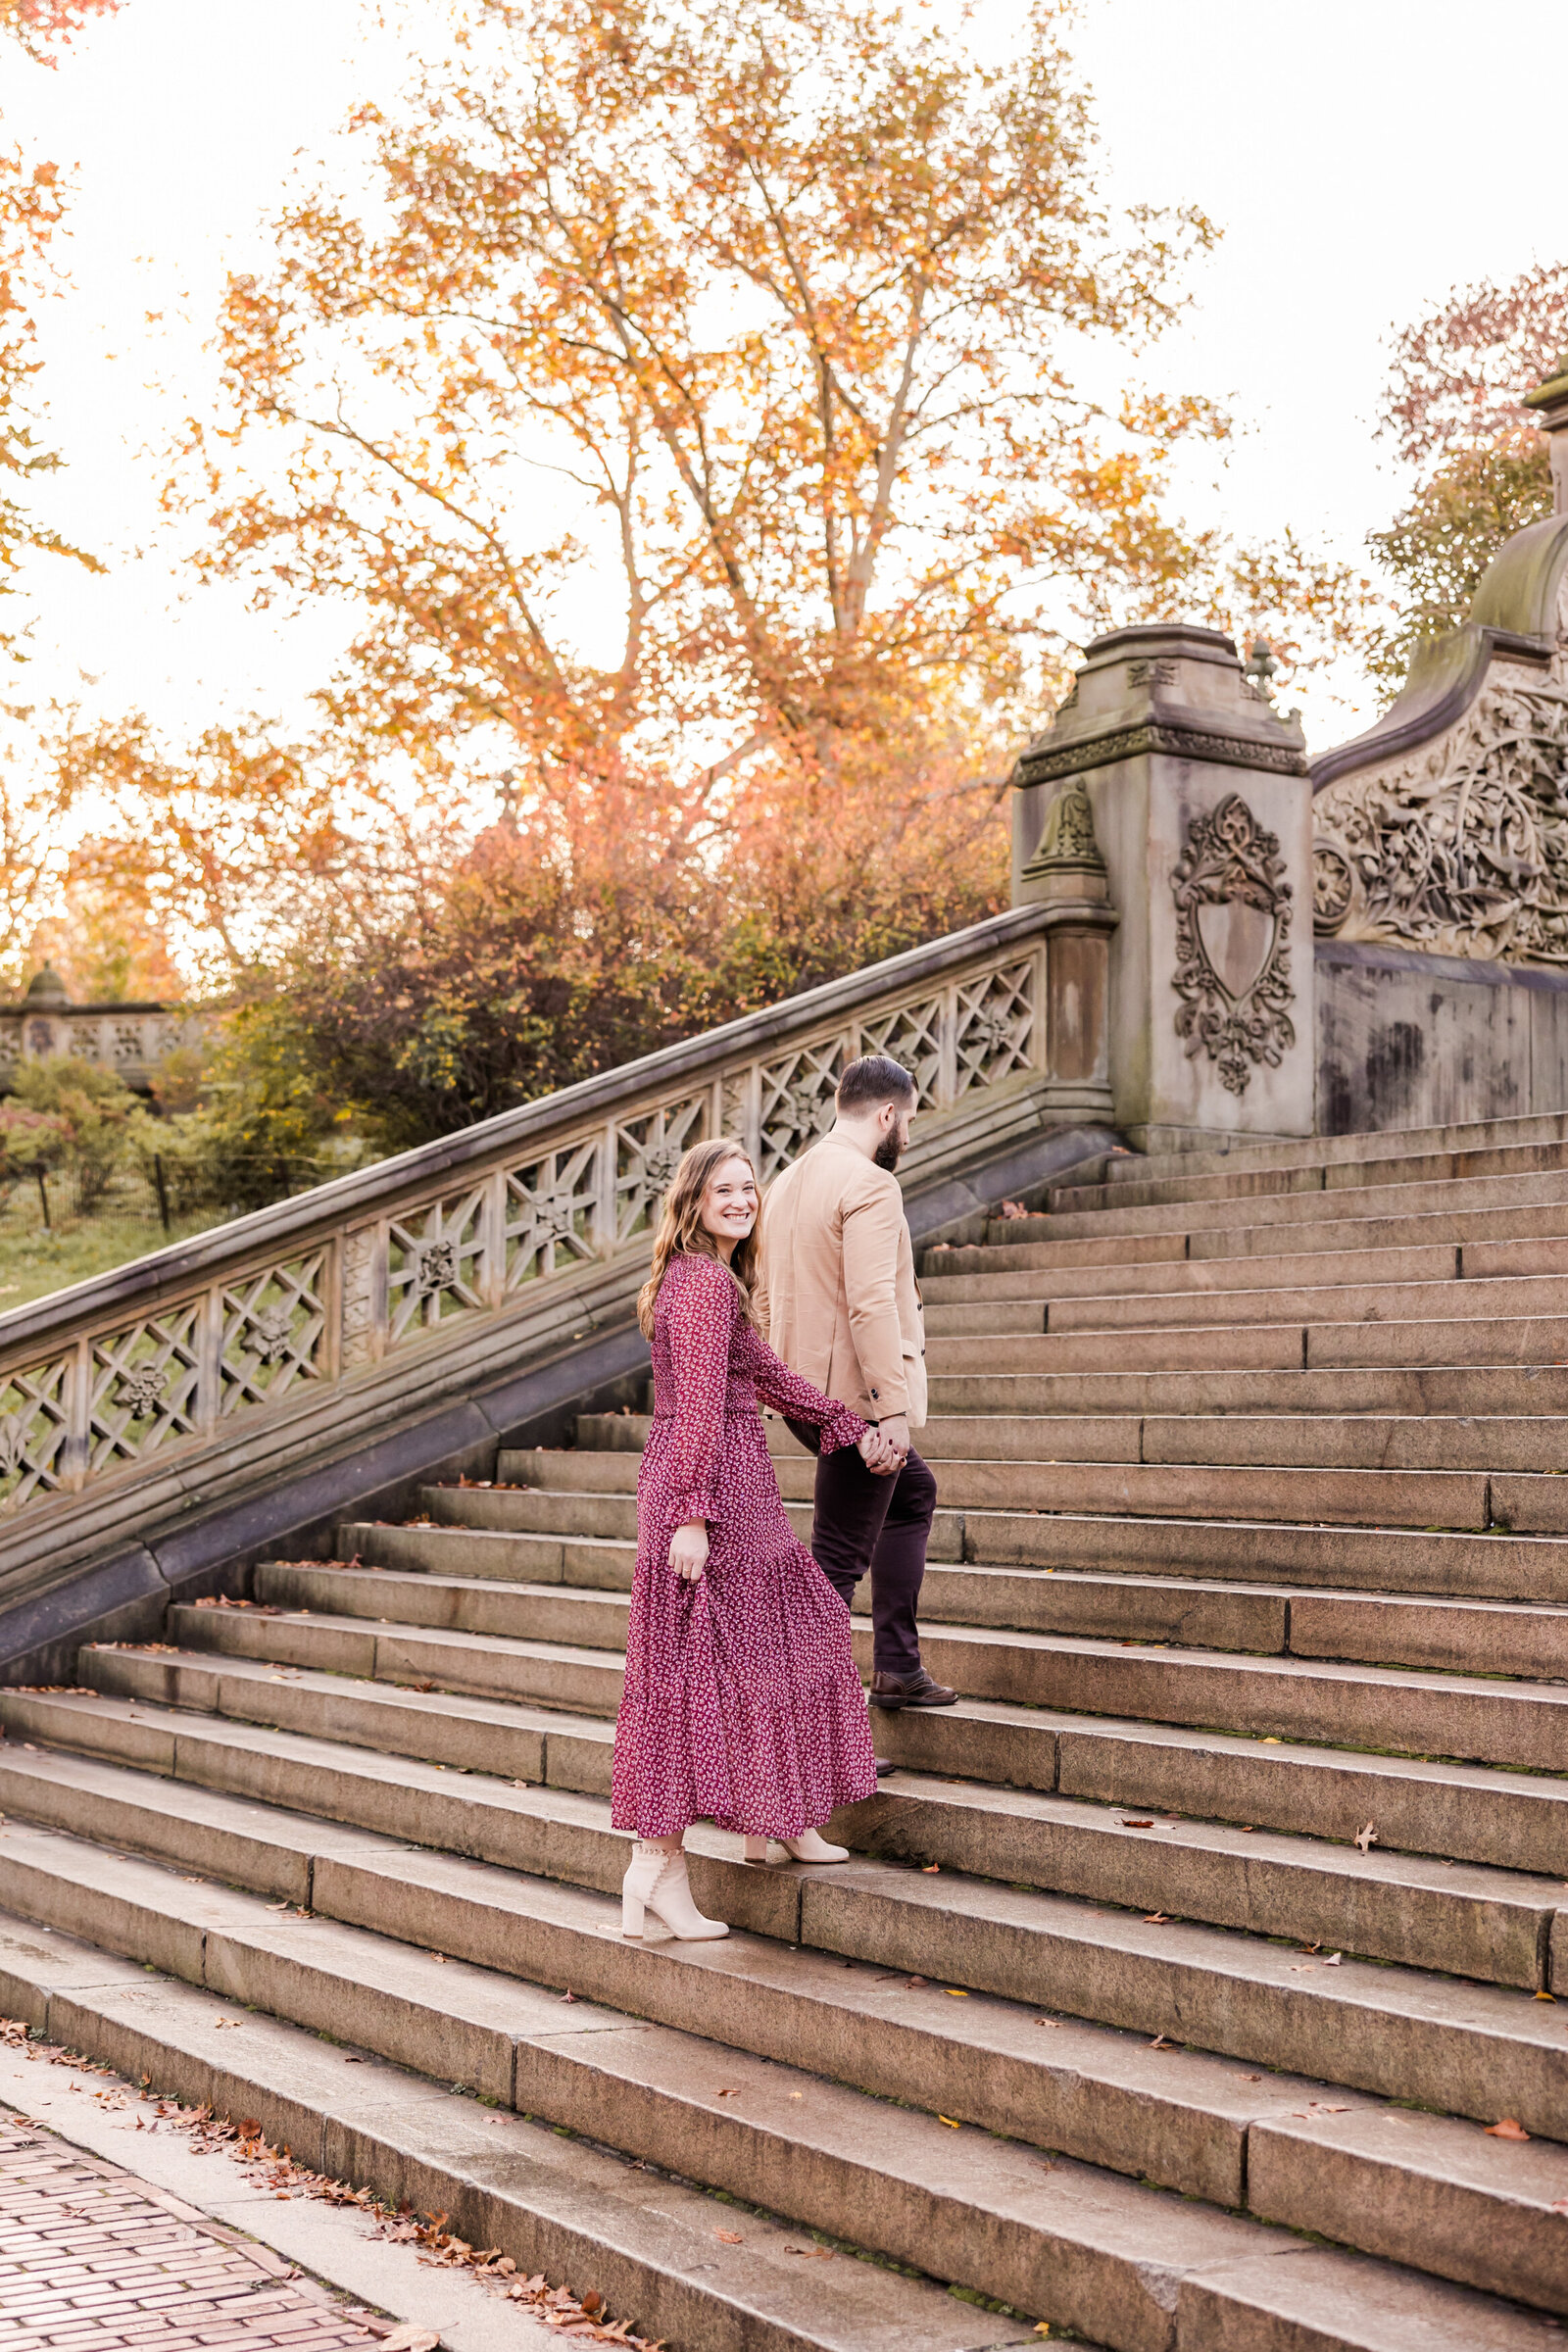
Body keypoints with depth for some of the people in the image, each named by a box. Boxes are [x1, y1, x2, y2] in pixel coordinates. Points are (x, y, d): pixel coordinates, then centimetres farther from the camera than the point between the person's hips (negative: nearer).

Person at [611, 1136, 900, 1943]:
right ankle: (656, 1868, -3)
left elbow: (766, 1375, 25)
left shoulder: (716, 1279, 18)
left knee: (782, 1627, 19)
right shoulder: (703, 1281, -14)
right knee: (699, 1664, -7)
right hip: (710, 1488, -10)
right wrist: (693, 1515, -25)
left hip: (733, 1486, 10)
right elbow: (699, 1405, -21)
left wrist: (856, 1430, 26)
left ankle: (772, 1824, 32)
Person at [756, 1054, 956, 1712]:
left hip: (803, 1391, 10)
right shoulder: (869, 1185, -16)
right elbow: (871, 1304, -24)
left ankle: (896, 1668, 28)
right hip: (855, 1395, -10)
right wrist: (893, 1406, -23)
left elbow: (767, 1295, 19)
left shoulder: (787, 1182, 13)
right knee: (837, 1559, -4)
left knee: (913, 1492, 27)